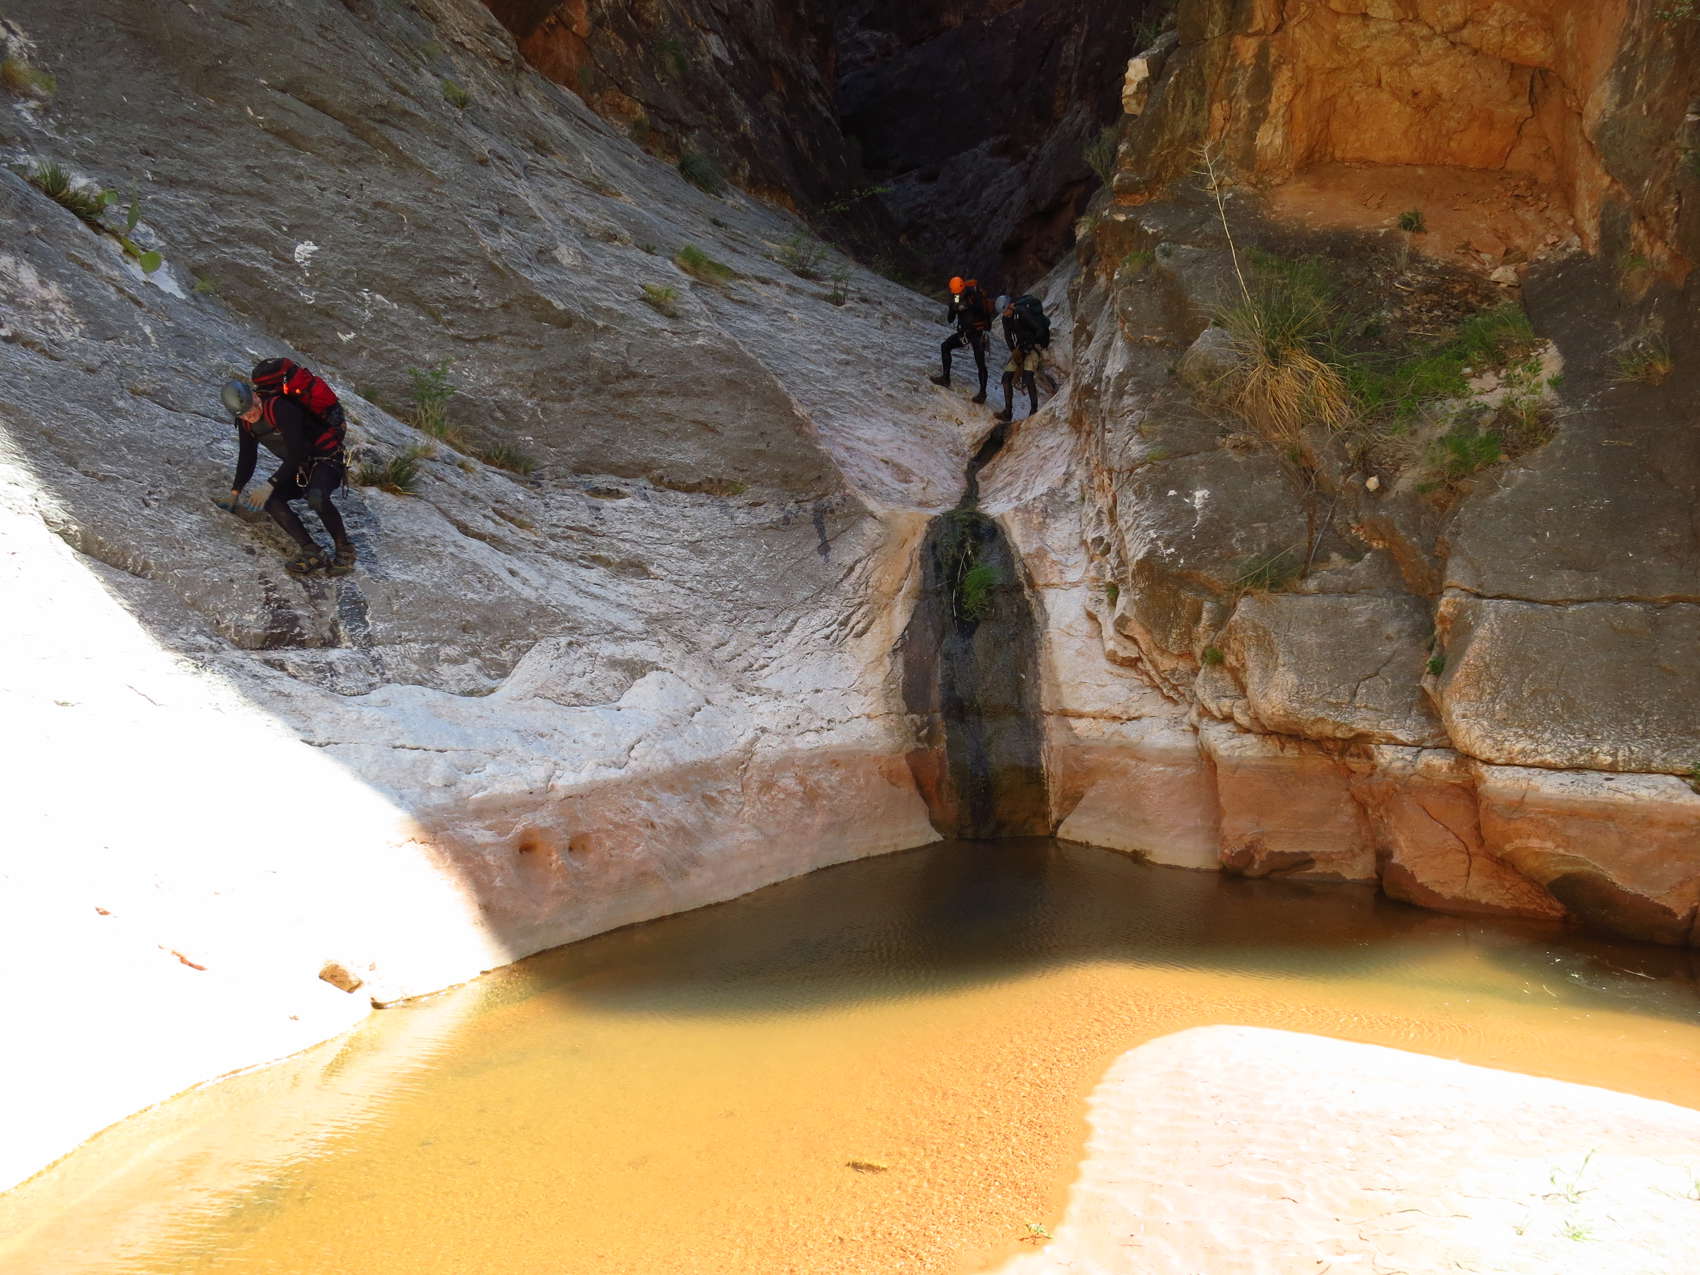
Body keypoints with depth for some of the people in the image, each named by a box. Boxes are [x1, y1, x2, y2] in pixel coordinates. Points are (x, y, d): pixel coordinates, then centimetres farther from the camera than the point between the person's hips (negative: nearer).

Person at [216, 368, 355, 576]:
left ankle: (345, 550, -18)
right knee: (271, 500, -17)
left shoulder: (281, 408, -25)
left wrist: (270, 485, -32)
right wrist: (234, 494, 15)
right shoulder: (245, 422, 2)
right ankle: (309, 551, -19)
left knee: (316, 498, -37)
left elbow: (296, 454, -29)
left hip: (326, 458, -8)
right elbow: (246, 457, 15)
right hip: (299, 467, 8)